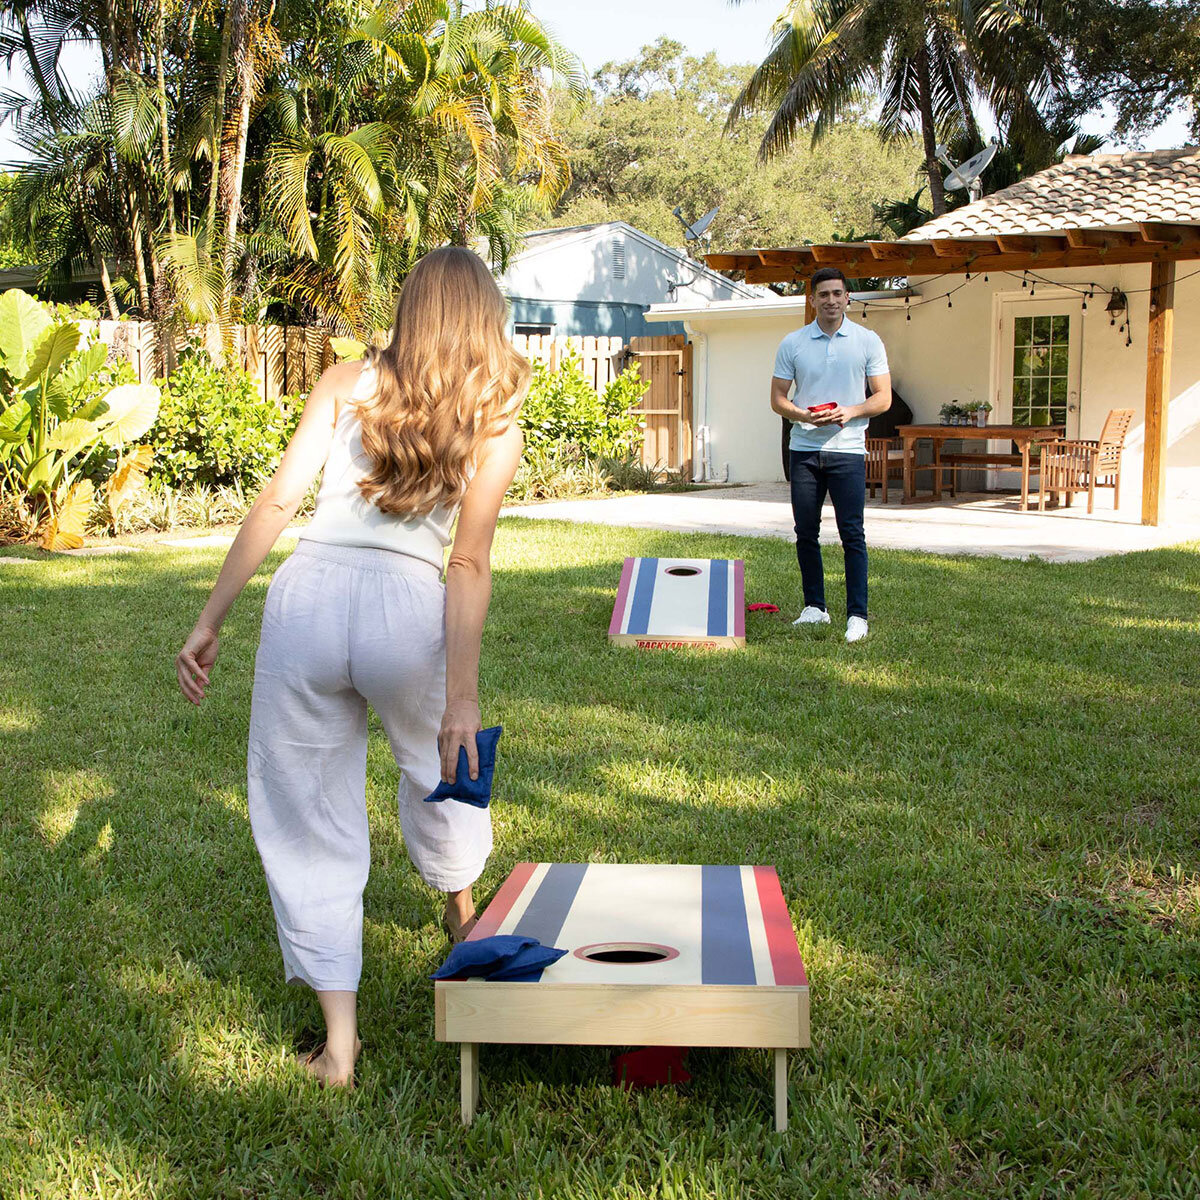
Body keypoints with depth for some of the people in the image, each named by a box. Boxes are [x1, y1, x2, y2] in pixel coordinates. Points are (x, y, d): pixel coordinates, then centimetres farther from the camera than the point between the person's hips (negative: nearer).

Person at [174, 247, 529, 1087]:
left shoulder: (345, 384, 8)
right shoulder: (496, 425, 6)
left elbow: (276, 503, -1)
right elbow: (469, 565, -4)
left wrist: (210, 621, 1)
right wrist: (462, 694, -6)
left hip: (308, 593, 0)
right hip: (405, 608, 0)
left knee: (308, 814, 11)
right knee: (438, 763, 30)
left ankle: (339, 1040, 14)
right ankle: (463, 915, 56)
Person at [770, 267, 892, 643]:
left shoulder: (868, 341, 3)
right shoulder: (793, 343, 6)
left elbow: (883, 397, 2)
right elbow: (778, 398, 7)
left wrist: (850, 411, -16)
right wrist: (805, 415, -13)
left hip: (847, 450, -2)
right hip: (804, 448, 2)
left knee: (852, 534, -5)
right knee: (805, 533, 7)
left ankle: (857, 615, -2)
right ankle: (815, 607, 19)